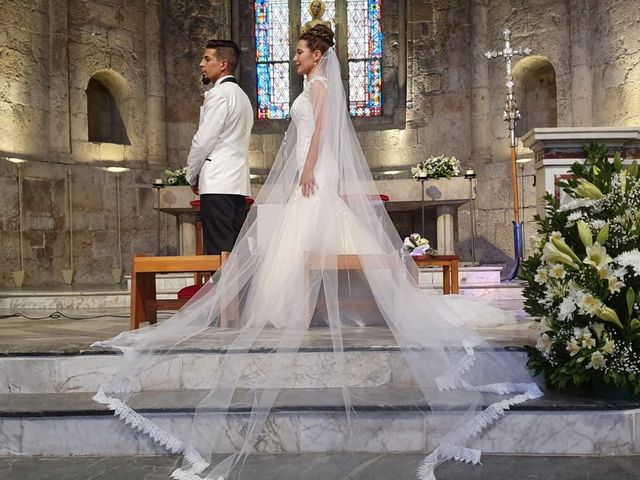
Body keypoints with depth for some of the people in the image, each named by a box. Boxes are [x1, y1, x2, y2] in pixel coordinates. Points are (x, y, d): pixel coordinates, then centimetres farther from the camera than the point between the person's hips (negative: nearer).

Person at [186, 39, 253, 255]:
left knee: (218, 251, -10)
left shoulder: (219, 94, -7)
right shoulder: (242, 96, 22)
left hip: (217, 184, -9)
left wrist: (192, 176, 3)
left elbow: (203, 140, -11)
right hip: (238, 183, 9)